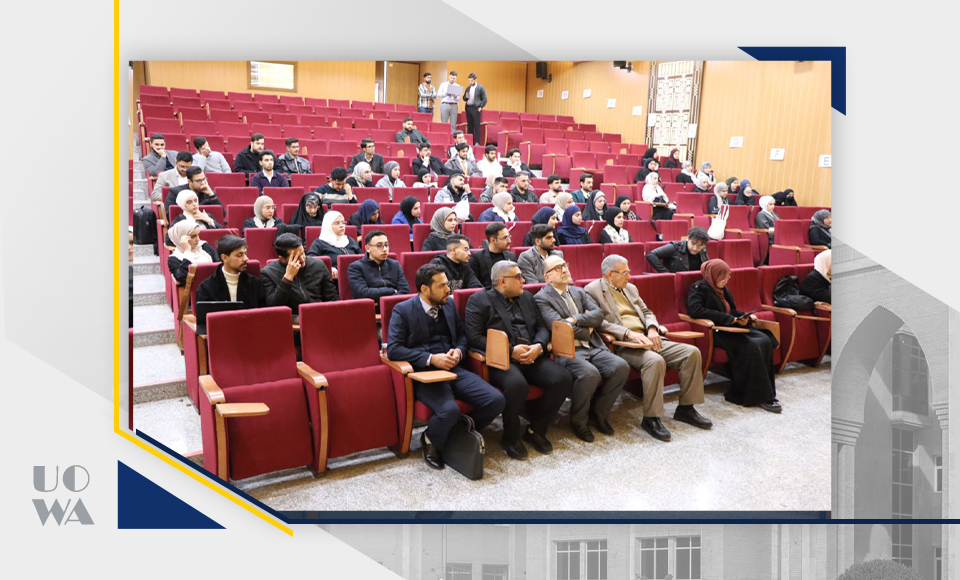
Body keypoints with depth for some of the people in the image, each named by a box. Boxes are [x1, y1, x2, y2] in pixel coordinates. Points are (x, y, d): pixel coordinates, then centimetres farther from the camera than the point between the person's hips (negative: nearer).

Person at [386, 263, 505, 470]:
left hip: (453, 368, 6)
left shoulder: (449, 304, 14)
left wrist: (458, 351, 0)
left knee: (496, 400, -16)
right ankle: (430, 441, 1)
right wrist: (431, 359, -17)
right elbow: (393, 348, -10)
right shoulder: (403, 310, -3)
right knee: (449, 410, -34)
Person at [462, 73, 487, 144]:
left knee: (476, 126, -6)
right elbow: (464, 98, 20)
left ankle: (477, 142, -5)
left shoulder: (481, 88, -1)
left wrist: (481, 107, -9)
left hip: (476, 108, -6)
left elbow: (484, 99, -1)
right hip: (468, 108, 6)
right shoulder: (468, 88, 15)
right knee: (469, 126, 7)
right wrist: (466, 97, -2)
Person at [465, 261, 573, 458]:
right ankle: (511, 437, -8)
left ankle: (536, 430, 1)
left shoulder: (527, 298, 22)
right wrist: (511, 350, -13)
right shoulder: (478, 300, 3)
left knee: (564, 378, -17)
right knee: (518, 384, -36)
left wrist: (539, 346, -5)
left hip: (532, 356, 6)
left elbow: (542, 327, 20)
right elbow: (475, 337, -8)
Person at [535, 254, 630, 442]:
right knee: (590, 374, -33)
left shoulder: (579, 292, 20)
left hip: (593, 348, 7)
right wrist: (587, 331, 0)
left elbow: (599, 314, 6)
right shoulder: (542, 298, -1)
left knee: (621, 366, -17)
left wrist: (576, 319, -10)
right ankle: (578, 421, -6)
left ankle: (598, 412, 4)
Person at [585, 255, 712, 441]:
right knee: (655, 360, -36)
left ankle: (686, 408, 3)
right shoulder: (593, 290, -2)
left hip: (648, 338, 8)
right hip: (623, 345, -8)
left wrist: (652, 328, 1)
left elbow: (647, 312, 24)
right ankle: (650, 418, -23)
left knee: (692, 352, -8)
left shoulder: (630, 288, 23)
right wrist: (629, 333, -21)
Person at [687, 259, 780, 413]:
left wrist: (746, 317, 4)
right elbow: (694, 309, -21)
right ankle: (758, 396, -21)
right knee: (751, 346, -28)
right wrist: (728, 318, -18)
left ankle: (765, 393, -14)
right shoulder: (699, 288, -4)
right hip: (715, 332, -8)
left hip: (732, 327, 8)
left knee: (765, 340, -17)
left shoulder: (723, 289, 20)